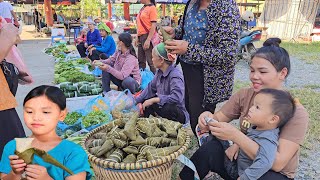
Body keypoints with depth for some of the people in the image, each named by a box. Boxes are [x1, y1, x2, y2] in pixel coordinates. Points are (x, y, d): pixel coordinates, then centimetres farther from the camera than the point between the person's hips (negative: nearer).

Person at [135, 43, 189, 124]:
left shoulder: (175, 75, -23)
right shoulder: (160, 72, 3)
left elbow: (177, 97, -35)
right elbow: (150, 88, 12)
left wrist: (153, 100, -30)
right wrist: (136, 101, 6)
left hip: (179, 114, -8)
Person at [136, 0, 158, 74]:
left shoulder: (152, 8, -9)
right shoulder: (142, 9, 14)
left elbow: (154, 25, -16)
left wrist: (148, 40, -21)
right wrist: (137, 38, 15)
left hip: (148, 36, -8)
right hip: (141, 37, 8)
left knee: (150, 61, -4)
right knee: (141, 61, 14)